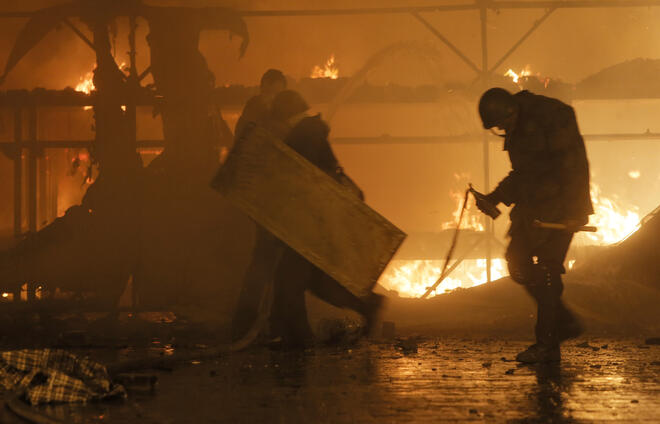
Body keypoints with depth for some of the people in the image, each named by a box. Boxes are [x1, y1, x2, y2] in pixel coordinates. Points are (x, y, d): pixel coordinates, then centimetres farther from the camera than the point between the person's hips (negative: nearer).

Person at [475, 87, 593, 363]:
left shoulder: (551, 116, -15)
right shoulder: (516, 130, 12)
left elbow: (575, 165, -17)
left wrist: (572, 211, -21)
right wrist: (494, 198, 12)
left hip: (560, 209, -9)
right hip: (533, 207, 9)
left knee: (547, 270, -10)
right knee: (518, 263, 4)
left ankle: (547, 345, -4)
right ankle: (565, 323, 16)